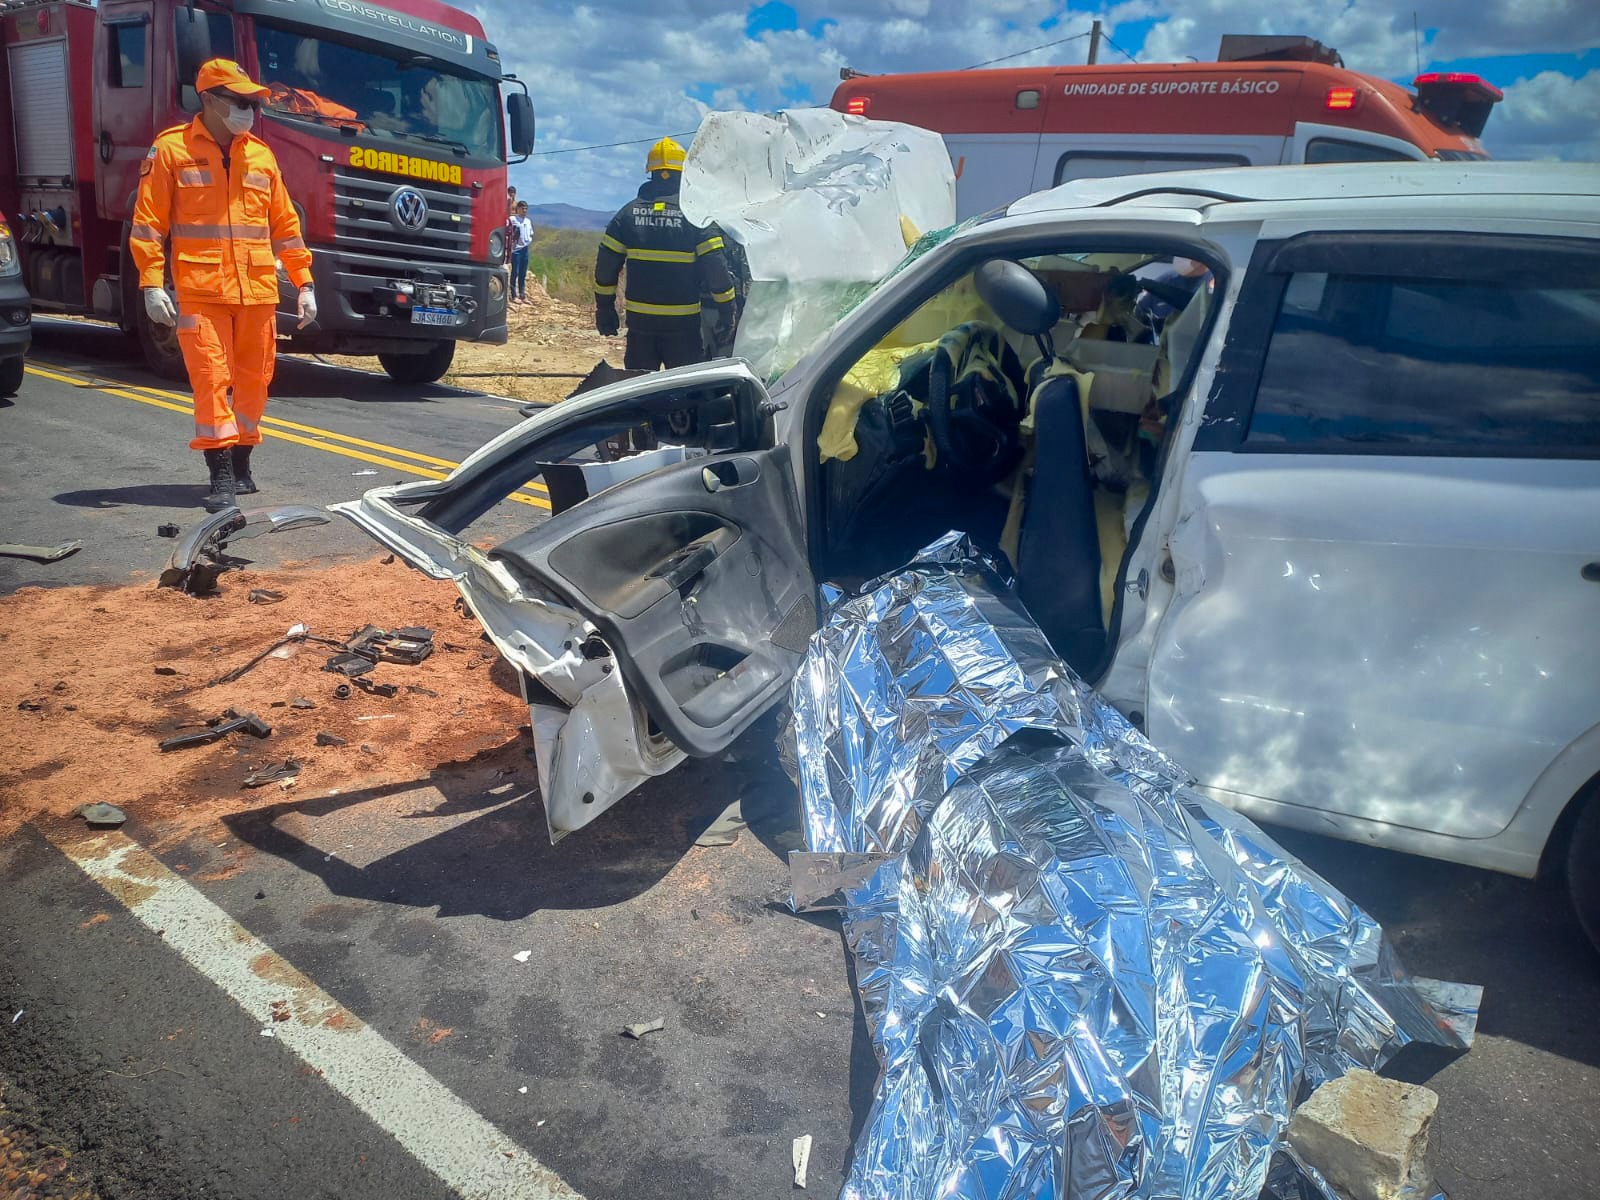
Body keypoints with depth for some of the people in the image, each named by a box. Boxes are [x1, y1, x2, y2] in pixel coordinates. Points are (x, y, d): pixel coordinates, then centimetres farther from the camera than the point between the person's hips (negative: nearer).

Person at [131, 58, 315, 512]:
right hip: (200, 291, -4)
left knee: (253, 380, 8)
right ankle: (221, 476, -5)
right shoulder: (171, 149, 2)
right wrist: (151, 284, -9)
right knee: (211, 377, -8)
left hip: (257, 292, 4)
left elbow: (285, 224, 17)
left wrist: (304, 283, 12)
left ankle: (241, 463, 22)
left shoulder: (261, 155, 14)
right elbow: (148, 222, 0)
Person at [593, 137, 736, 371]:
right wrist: (727, 312, -3)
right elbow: (716, 267, -10)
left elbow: (606, 264, 3)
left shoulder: (629, 212, 4)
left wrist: (605, 309, 12)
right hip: (683, 325, -3)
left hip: (640, 320, 3)